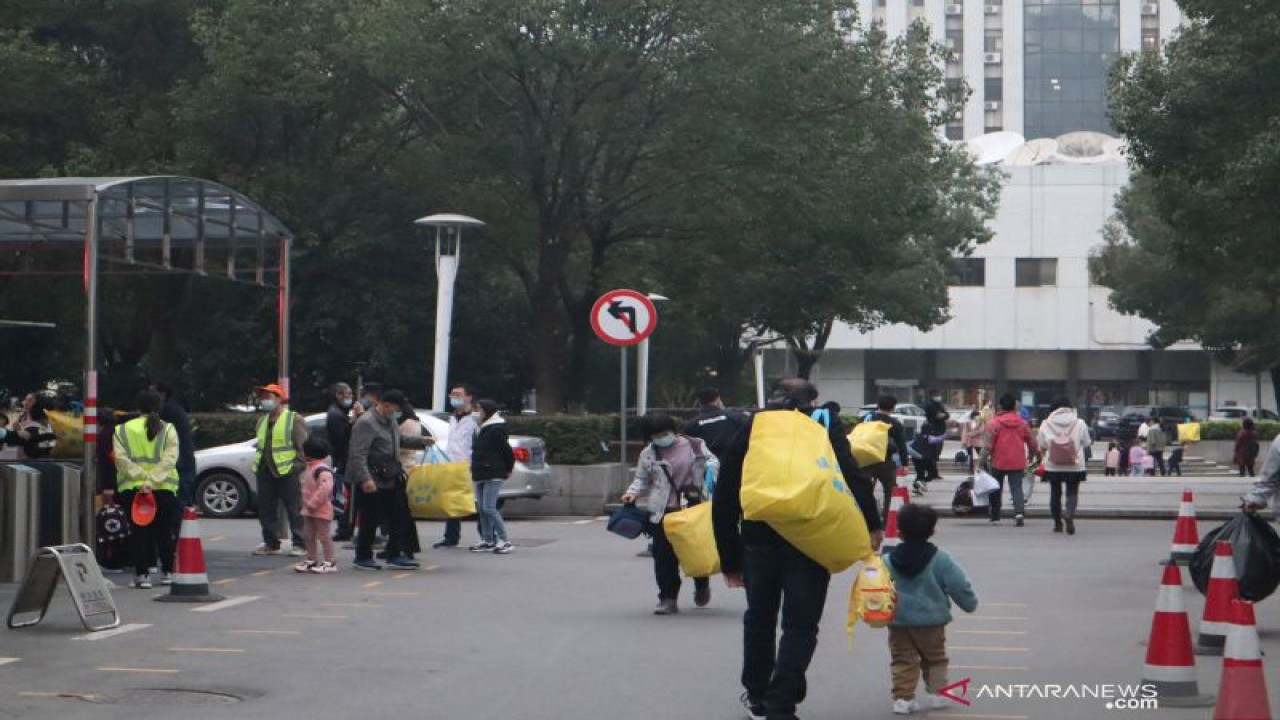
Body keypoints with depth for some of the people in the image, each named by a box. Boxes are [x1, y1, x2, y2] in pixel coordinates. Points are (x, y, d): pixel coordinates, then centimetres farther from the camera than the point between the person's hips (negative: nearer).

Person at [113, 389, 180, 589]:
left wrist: (140, 477, -11)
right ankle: (168, 572, 18)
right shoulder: (168, 429, 4)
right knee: (164, 531, 12)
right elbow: (169, 459, -9)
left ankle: (142, 574, -1)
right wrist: (152, 480, -15)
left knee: (138, 532, 3)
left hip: (131, 488, 0)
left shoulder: (122, 430, 6)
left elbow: (121, 459, -6)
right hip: (164, 488, 0)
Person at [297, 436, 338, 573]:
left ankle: (330, 562, -1)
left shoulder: (323, 470, -20)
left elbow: (325, 489, -28)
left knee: (323, 536, -5)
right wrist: (306, 503, 14)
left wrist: (313, 503, -24)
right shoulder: (309, 468, 13)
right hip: (308, 510, 10)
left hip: (321, 509, -10)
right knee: (308, 536, 14)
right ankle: (311, 560, 22)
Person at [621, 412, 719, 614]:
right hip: (664, 513, 0)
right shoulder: (648, 454, 6)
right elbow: (642, 480, 13)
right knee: (664, 557, -5)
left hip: (695, 509, 0)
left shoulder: (695, 446, 2)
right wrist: (633, 492, -5)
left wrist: (710, 466, -8)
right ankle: (668, 599, 3)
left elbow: (713, 462, 14)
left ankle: (702, 586, 39)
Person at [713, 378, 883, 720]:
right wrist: (871, 524, -8)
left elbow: (724, 501, 11)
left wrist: (730, 560, 15)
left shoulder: (749, 429, 14)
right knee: (800, 625, 4)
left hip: (759, 541, 3)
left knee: (759, 618, 21)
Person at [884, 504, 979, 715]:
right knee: (935, 658, 18)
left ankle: (902, 697, 2)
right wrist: (970, 603, 11)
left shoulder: (888, 560, -5)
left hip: (898, 620, 1)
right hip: (930, 619, -1)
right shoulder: (940, 559, -11)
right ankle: (937, 692, 17)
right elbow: (959, 585, -8)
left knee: (903, 660, 8)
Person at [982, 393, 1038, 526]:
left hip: (998, 462, -2)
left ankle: (995, 517, 18)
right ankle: (1019, 511, -21)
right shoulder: (1023, 423, 4)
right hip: (1017, 463, 2)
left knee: (996, 490, 12)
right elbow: (1031, 443, 13)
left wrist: (984, 459, -7)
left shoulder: (994, 423, -7)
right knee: (1016, 488, 2)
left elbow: (988, 444, -12)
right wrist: (1032, 454, 30)